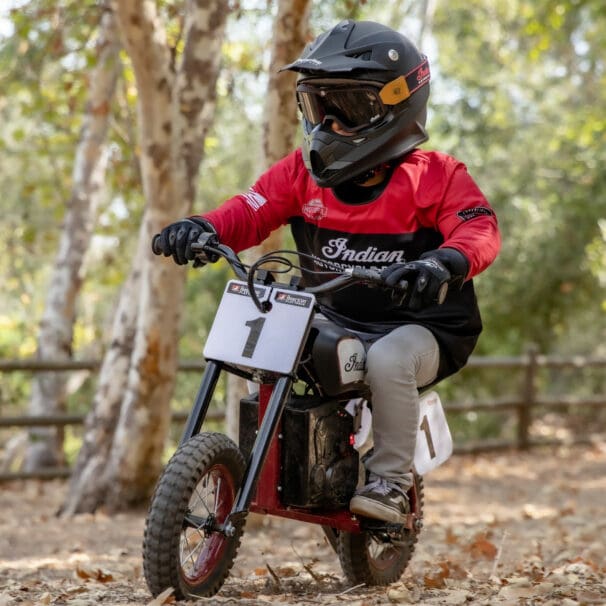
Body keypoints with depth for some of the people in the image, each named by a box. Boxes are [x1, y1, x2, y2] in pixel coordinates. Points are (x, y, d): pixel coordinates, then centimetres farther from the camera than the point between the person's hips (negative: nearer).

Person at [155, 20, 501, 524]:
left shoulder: (434, 176, -9)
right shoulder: (305, 170, 5)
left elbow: (479, 228, -22)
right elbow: (253, 208, -4)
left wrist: (445, 262, -46)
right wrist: (203, 228, -26)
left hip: (420, 326, -5)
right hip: (331, 321, 6)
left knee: (388, 360, -36)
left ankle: (391, 481, -21)